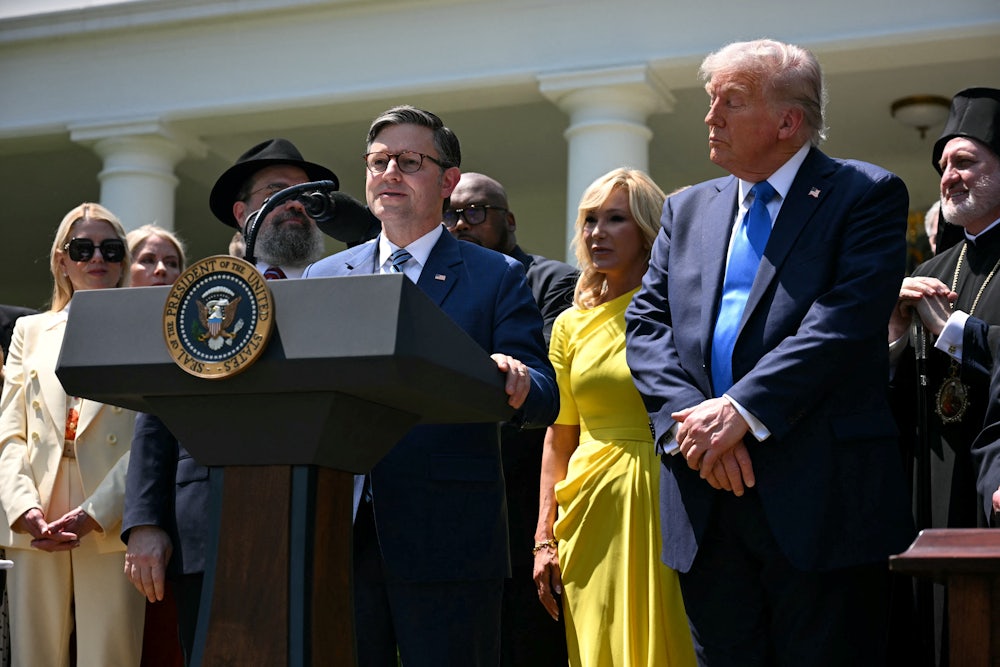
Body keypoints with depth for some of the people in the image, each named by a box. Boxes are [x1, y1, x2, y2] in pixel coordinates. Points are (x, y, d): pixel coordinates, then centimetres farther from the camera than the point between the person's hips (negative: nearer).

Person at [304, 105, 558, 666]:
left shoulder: (498, 277, 5)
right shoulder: (324, 277, 15)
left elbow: (545, 398, -3)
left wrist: (518, 387, -26)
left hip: (448, 540, -3)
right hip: (337, 535, 3)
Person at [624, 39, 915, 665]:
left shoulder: (866, 196, 1)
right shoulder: (687, 210, 18)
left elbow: (845, 320, -13)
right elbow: (646, 324, 8)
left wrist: (741, 409, -18)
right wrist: (691, 418, -9)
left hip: (820, 499, -5)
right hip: (707, 507, 5)